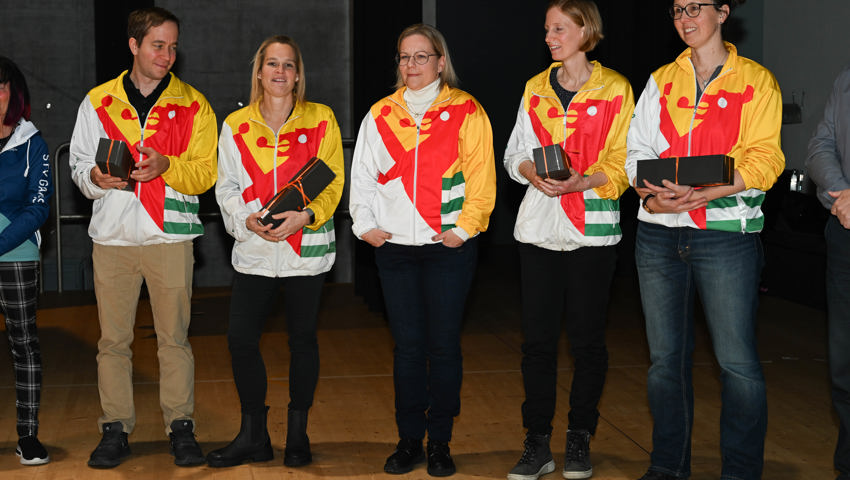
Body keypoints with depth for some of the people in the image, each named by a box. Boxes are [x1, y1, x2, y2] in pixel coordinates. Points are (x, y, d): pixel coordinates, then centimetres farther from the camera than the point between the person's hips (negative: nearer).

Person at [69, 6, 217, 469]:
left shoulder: (193, 105, 6)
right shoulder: (98, 101, 10)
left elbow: (206, 172, 0)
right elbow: (79, 164, 12)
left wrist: (166, 166, -18)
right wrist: (96, 178, -11)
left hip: (170, 237, -1)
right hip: (112, 238, 1)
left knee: (174, 338, 3)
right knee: (113, 340, 5)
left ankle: (180, 426, 13)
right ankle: (115, 429, 15)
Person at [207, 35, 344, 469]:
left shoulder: (321, 120, 3)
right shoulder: (236, 125, 7)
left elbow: (333, 182, -1)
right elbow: (226, 186, 6)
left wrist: (305, 216, -18)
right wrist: (247, 218, -13)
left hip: (306, 246, -1)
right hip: (254, 248, 1)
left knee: (302, 338, 6)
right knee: (241, 338, -3)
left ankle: (297, 433, 22)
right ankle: (253, 436, 12)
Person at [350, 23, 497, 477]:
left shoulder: (465, 111, 3)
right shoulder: (380, 114, 12)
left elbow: (481, 175, -2)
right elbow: (362, 173, 14)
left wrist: (464, 227, -10)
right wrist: (365, 224, 3)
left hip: (449, 245, -2)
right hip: (395, 245, 3)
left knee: (443, 344, 2)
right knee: (408, 345, 5)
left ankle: (440, 442, 12)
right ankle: (409, 440, 14)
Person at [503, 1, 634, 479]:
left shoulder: (615, 89, 1)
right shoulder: (536, 88, 13)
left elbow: (623, 164, -3)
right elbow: (515, 154, 12)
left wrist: (584, 181, -20)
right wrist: (534, 174, -9)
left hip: (593, 227, -3)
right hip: (539, 226, 3)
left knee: (588, 339, 3)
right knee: (538, 338, 2)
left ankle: (580, 440, 17)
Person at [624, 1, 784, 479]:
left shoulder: (756, 80, 3)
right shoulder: (662, 80, 14)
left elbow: (764, 159, -6)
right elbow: (637, 150, 10)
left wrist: (704, 193, -20)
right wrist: (650, 194, -11)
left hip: (725, 231, -4)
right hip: (659, 232, 4)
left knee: (738, 362, -5)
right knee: (666, 357, 11)